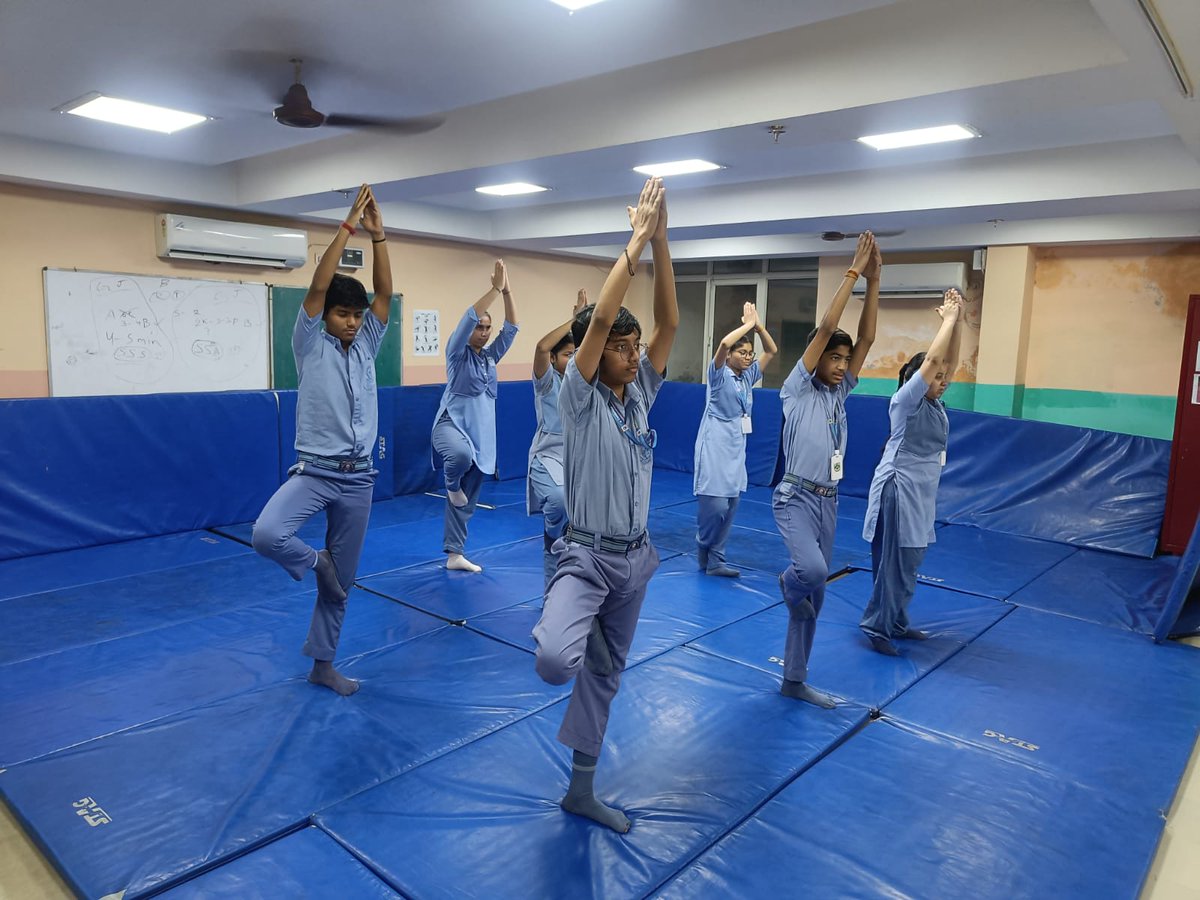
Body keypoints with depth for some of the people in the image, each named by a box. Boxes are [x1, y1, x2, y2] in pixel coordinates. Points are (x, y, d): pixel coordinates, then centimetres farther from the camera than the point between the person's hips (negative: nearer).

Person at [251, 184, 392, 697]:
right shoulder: (311, 346, -3)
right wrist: (347, 227, -16)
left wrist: (377, 235, -10)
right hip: (314, 471, -3)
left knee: (343, 579, 10)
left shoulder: (365, 346, 8)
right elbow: (318, 287, -15)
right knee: (266, 534, -31)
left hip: (358, 479, 3)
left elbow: (385, 292, -2)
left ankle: (323, 664, 27)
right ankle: (315, 563, 3)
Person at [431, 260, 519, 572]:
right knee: (461, 453, -42)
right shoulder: (457, 352, -4)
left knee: (467, 500, 8)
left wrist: (507, 291, -12)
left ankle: (454, 555, 19)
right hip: (451, 423, -5)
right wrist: (495, 289, -23)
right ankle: (451, 485, -6)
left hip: (482, 433, 5)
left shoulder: (491, 356, 11)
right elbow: (468, 318, -19)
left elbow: (511, 327, 0)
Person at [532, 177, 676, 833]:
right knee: (556, 663, -29)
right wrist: (637, 239, -21)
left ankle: (581, 790, 34)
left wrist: (661, 239, -14)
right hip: (586, 556, -5)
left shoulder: (640, 392, 3)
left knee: (604, 673, 16)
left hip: (635, 558, 6)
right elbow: (601, 318, -24)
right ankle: (553, 624, 10)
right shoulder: (579, 397, -12)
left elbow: (668, 320, -6)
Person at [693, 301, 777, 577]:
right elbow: (724, 343, -23)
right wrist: (748, 324, -13)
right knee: (715, 504, -12)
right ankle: (703, 547, 15)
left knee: (730, 507, 5)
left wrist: (759, 325, 3)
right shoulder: (719, 374, -6)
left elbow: (772, 350, 14)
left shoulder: (748, 376, 12)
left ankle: (714, 560, 12)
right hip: (715, 444, -7)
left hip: (737, 446, 7)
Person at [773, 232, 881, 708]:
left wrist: (874, 281, -2)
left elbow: (867, 336, 5)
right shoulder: (797, 390, -6)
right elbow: (825, 328, -14)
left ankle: (794, 681, 20)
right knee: (812, 572, -30)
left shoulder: (839, 393, 10)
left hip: (829, 501, 7)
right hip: (796, 498, -6)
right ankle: (788, 583, 10)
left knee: (814, 594, 9)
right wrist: (853, 271, -11)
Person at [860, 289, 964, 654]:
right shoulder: (905, 401, -12)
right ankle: (876, 627, 2)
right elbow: (931, 359, -19)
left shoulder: (934, 405, 11)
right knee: (893, 565, -6)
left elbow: (950, 362, 8)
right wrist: (948, 318, -10)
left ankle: (896, 623, 23)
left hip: (921, 493, 9)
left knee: (909, 564, 13)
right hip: (899, 490, -9)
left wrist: (958, 321, 2)